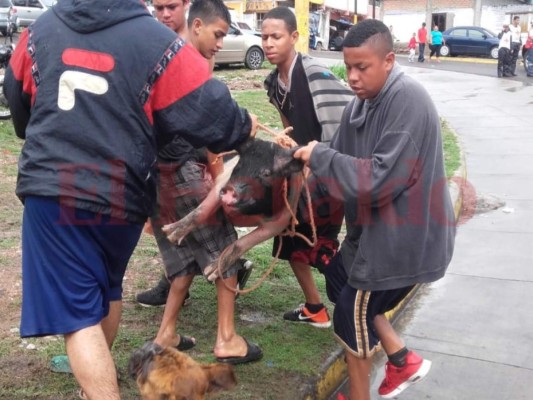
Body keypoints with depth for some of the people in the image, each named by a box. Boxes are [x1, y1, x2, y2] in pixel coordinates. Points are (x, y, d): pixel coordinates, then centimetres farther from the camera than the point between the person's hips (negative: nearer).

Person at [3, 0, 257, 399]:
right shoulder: (158, 41, -8)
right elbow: (211, 113, -10)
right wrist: (247, 126, 12)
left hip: (50, 191, 0)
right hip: (121, 196, 0)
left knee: (77, 309, 3)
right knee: (107, 285, 26)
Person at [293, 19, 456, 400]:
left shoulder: (408, 100, -24)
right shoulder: (362, 102, 3)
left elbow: (382, 179, -30)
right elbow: (345, 160, 4)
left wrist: (320, 156, -22)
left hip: (405, 235, -9)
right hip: (377, 226, 10)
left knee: (352, 314, 4)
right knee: (340, 283, 23)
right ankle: (403, 360, 34)